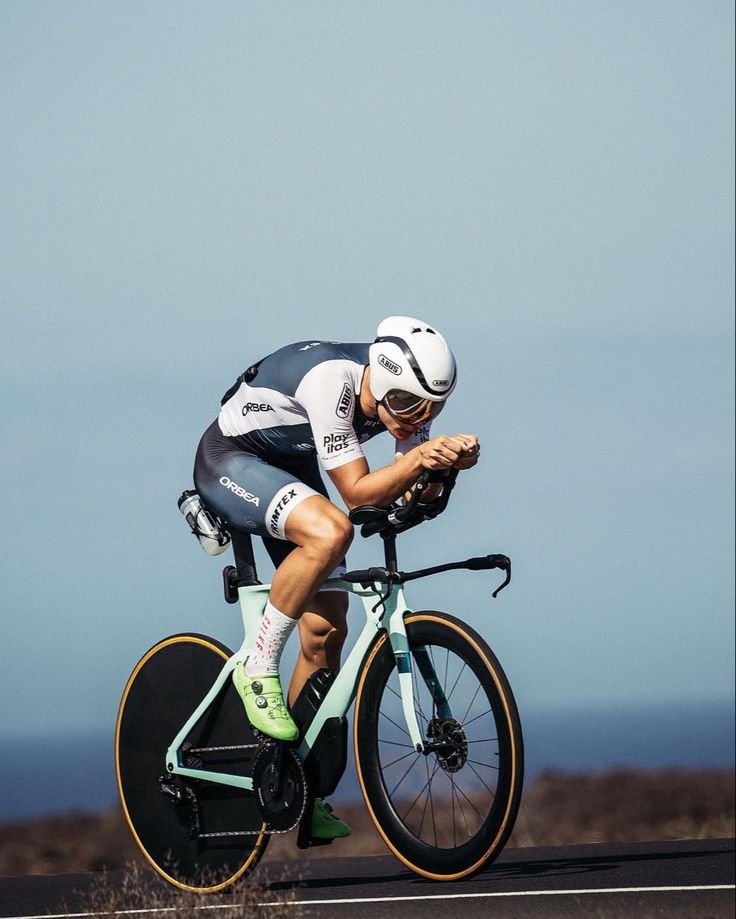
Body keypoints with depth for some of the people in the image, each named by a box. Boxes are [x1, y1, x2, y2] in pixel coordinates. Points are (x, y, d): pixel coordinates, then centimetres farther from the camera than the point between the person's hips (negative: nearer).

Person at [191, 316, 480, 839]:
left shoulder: (406, 394, -14)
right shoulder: (332, 381, -35)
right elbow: (356, 491, -33)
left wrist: (452, 461, -31)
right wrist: (417, 458, -47)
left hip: (292, 471, 8)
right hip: (230, 461, -8)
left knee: (326, 631, 0)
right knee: (329, 531, -36)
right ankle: (259, 670, -18)